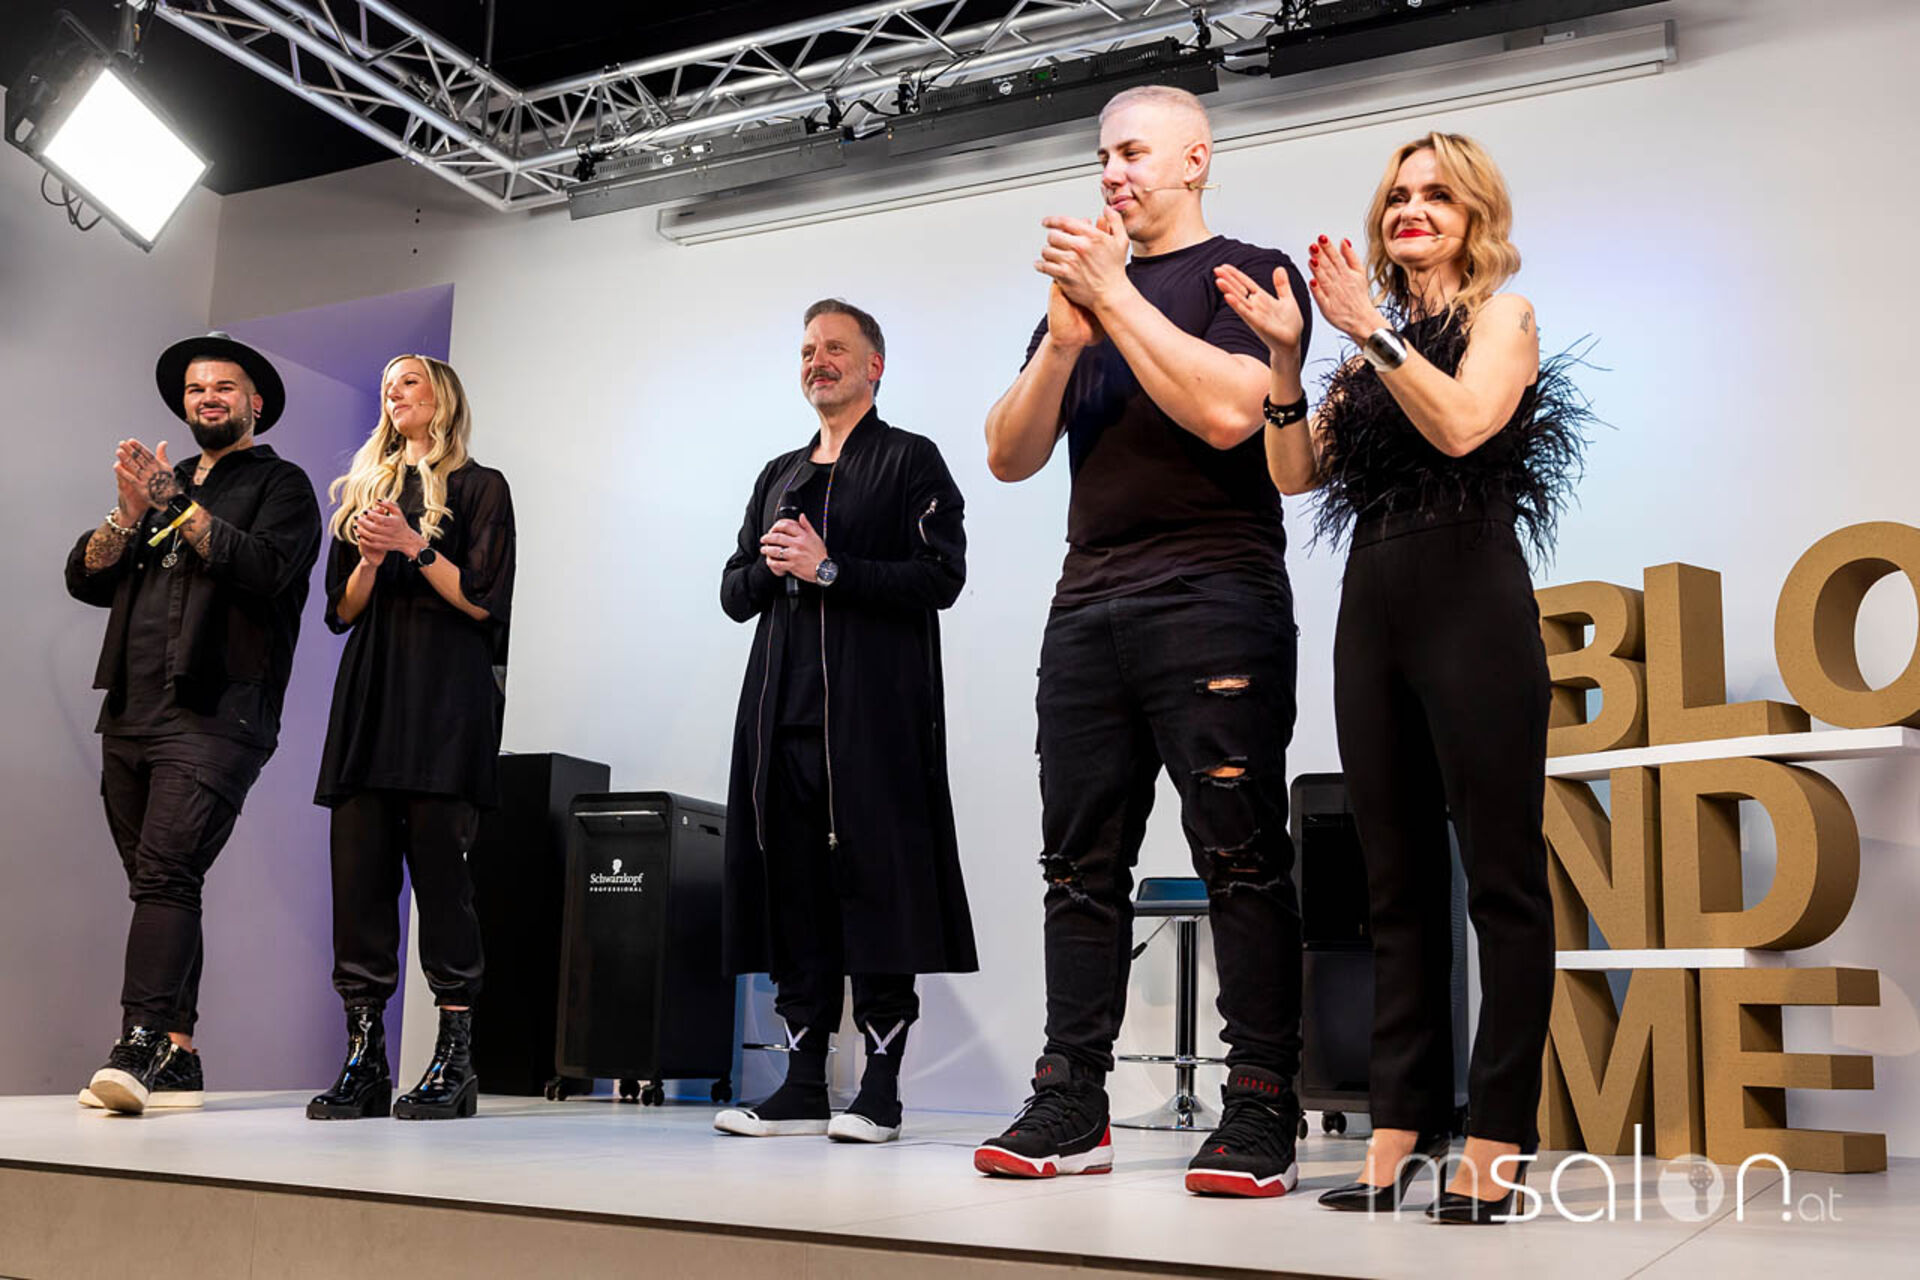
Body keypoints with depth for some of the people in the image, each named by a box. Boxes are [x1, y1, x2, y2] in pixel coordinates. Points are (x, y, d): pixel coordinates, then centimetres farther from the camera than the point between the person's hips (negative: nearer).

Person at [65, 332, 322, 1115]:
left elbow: (265, 568, -12)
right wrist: (129, 511, -1)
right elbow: (85, 579, 16)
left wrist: (176, 502, -12)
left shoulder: (280, 485, 7)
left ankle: (140, 1046, -25)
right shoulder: (160, 483, 25)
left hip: (213, 718, -6)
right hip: (130, 716, 7)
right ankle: (178, 1061, 9)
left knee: (166, 874, -20)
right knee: (158, 888, 5)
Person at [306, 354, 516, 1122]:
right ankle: (364, 1060, -1)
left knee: (439, 865, -10)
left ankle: (455, 1061, -7)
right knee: (358, 865, -3)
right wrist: (370, 557, -1)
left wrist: (414, 545, -10)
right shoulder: (363, 489, 22)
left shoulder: (478, 487, 8)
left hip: (445, 694, -5)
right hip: (370, 691, 5)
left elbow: (483, 600, -2)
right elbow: (341, 610, 17)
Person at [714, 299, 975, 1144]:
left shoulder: (911, 461, 4)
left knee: (876, 884, -7)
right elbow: (734, 594, 22)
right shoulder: (778, 476, 23)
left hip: (875, 716, -6)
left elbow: (942, 576, -9)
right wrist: (769, 567, 0)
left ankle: (881, 1090, -1)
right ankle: (803, 1088, 10)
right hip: (784, 714, 6)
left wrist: (829, 569, -11)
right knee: (793, 891, 4)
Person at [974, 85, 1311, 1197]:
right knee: (1083, 862, 3)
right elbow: (1009, 456, 13)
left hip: (1213, 596, -6)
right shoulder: (1084, 288, 23)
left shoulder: (1249, 272, 6)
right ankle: (1072, 1105, 7)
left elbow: (1227, 411, -14)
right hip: (1089, 605, 6)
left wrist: (1115, 296, -8)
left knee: (1242, 855, -7)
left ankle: (1262, 1114, -3)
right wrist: (1064, 338, -2)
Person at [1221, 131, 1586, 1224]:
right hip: (1373, 610, 6)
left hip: (1472, 603, -6)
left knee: (1501, 878, -5)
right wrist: (1286, 357, 0)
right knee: (1400, 882, 6)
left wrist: (1372, 333, -13)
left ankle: (1497, 1144, -2)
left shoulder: (1503, 315, 6)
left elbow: (1463, 425, -14)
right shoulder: (1375, 347, 21)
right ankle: (1402, 1131, 11)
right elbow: (1296, 474, 10)